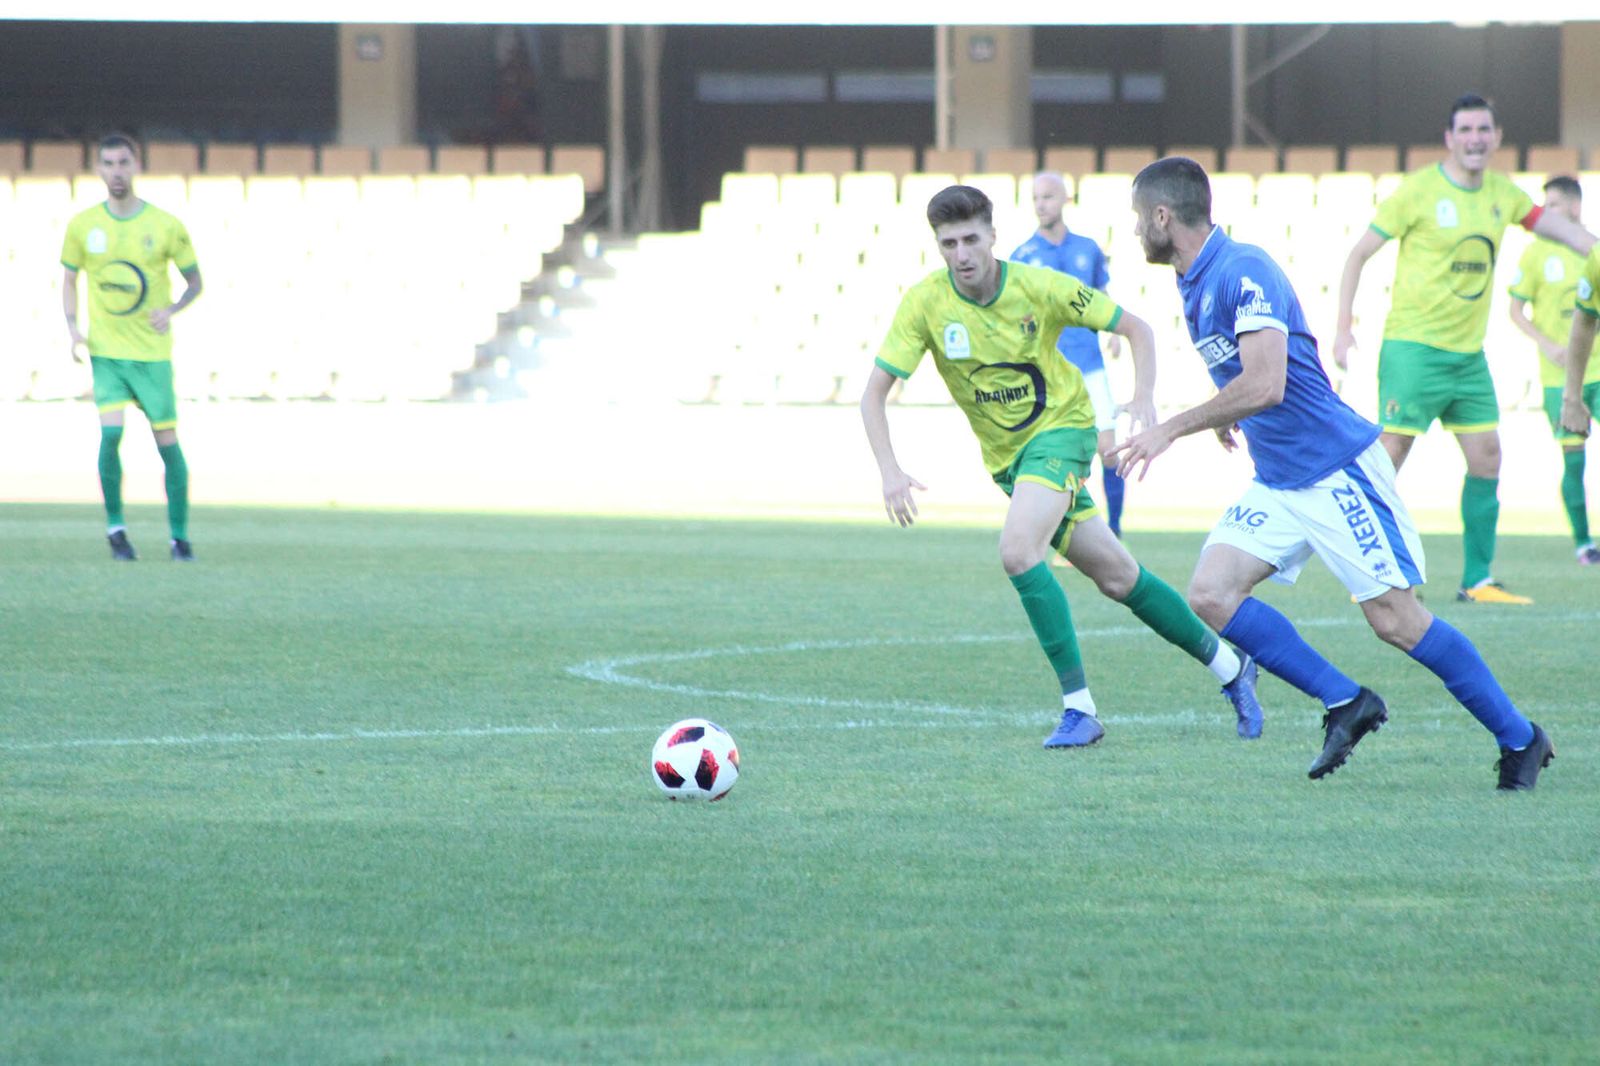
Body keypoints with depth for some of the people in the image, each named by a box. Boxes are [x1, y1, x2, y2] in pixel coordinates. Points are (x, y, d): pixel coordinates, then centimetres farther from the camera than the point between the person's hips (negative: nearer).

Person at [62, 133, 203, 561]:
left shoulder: (165, 226, -3)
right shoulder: (83, 226, 2)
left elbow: (194, 281, 6)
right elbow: (70, 280, 13)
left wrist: (171, 310, -14)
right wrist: (73, 329, -3)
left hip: (152, 351, 0)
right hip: (106, 350, 0)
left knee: (167, 442, 0)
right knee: (111, 433, -16)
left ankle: (180, 535, 12)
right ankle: (115, 526, 0)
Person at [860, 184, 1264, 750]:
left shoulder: (1039, 287, -18)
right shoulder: (926, 302, -13)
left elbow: (1135, 328, -8)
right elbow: (874, 393, -13)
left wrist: (1143, 397, -25)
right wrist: (890, 471, -28)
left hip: (1061, 428, -4)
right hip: (1006, 454, 4)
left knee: (1018, 550, -28)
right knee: (1115, 576, 9)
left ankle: (1079, 706, -20)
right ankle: (1229, 666, 27)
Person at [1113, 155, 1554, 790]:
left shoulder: (1244, 272, -20)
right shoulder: (1194, 286, 9)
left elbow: (1264, 384, -30)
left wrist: (1173, 428, -24)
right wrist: (1224, 417, 25)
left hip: (1336, 469, -9)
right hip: (1275, 484, 9)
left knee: (1395, 619, -9)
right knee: (1210, 593, -7)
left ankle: (1520, 739, 4)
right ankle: (1344, 702, -1)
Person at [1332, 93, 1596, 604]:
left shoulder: (1502, 194, 8)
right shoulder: (1419, 190, -8)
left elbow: (1558, 227, 19)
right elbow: (1359, 254, -4)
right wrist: (1344, 327, -10)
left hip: (1469, 352, 6)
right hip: (1413, 346, -6)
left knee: (1486, 458, 4)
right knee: (1390, 454, -10)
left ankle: (1477, 581, 12)